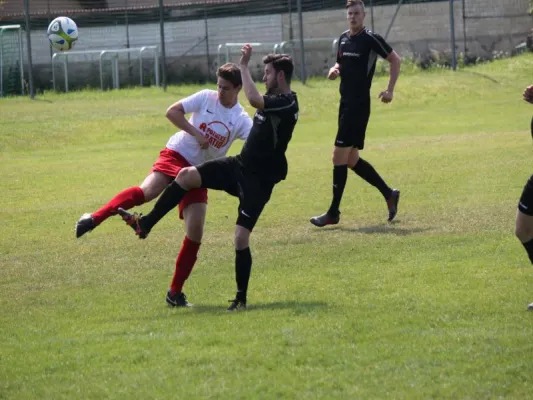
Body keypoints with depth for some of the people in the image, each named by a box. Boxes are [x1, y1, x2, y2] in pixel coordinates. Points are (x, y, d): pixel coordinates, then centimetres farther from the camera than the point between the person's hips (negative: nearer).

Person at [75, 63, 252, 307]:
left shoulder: (242, 121, 1)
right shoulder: (206, 98, -1)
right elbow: (172, 112, -6)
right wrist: (196, 134, -14)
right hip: (176, 155, -2)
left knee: (195, 233, -5)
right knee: (148, 191, -34)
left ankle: (175, 293, 5)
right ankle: (95, 219, -32)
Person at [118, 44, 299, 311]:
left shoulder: (287, 103, -18)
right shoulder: (273, 101, 11)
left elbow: (254, 100, -35)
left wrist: (244, 66, -27)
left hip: (258, 181, -8)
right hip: (239, 166, 8)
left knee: (241, 237, -11)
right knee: (187, 175, -11)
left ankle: (241, 298, 6)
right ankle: (145, 224, -7)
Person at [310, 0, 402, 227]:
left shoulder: (370, 39, -10)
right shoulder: (344, 38, 12)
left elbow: (395, 60, -5)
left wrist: (390, 90, -10)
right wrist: (334, 70, 3)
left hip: (359, 106, -8)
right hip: (346, 104, 8)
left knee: (339, 157, -8)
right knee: (352, 160, 11)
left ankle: (333, 213, -2)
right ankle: (389, 194, 24)